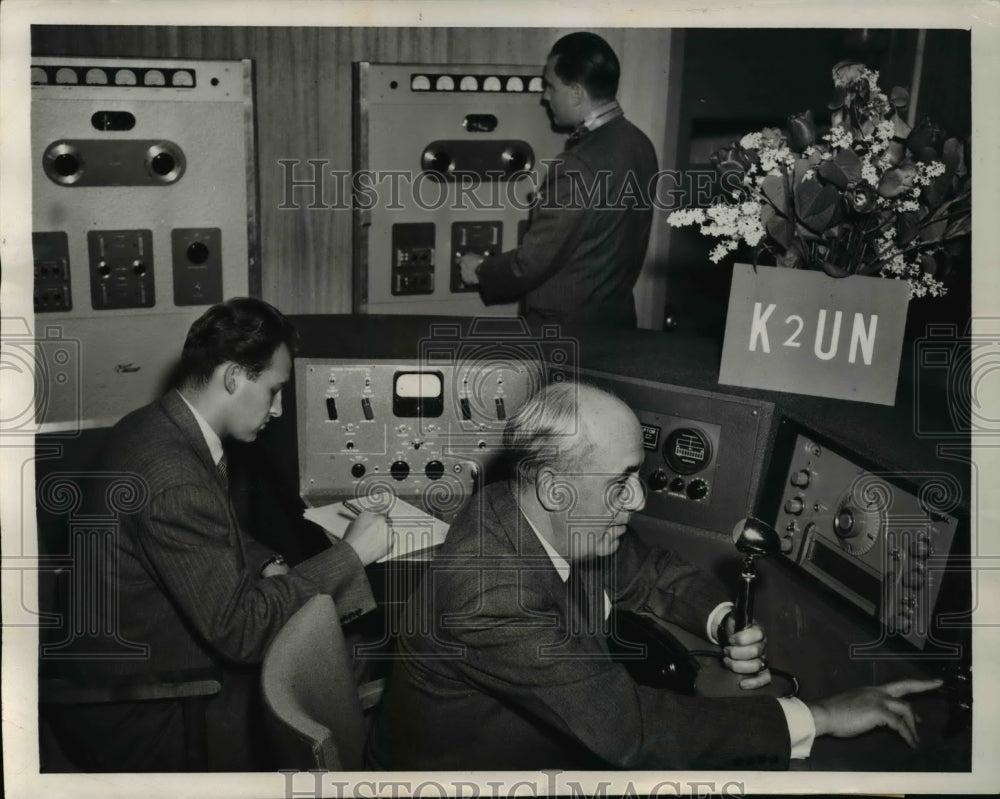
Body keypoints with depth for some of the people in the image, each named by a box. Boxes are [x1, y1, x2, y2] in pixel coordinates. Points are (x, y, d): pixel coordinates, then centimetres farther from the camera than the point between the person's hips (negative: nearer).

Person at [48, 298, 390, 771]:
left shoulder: (155, 427, 0)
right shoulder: (173, 479, -30)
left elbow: (212, 537, 16)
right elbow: (240, 630, -27)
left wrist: (270, 567, -3)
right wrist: (350, 553, -20)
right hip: (139, 719, -9)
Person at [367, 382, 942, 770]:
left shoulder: (562, 524, -10)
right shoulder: (485, 589, -34)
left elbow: (650, 572, 10)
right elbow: (629, 728, -36)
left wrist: (727, 626, -11)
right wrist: (819, 717, -32)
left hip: (555, 729, 7)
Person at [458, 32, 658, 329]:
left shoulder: (580, 166, -26)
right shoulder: (638, 145, 2)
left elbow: (533, 261, -20)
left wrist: (481, 271, -2)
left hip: (565, 332, -9)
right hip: (614, 317, 9)